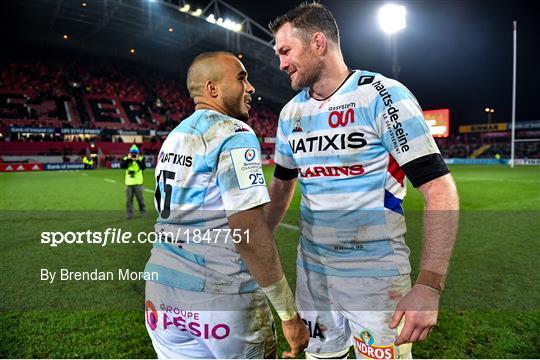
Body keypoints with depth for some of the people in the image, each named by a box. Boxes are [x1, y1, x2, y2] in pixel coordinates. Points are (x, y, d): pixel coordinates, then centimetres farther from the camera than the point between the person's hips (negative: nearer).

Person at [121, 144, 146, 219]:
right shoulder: (126, 159, 6)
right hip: (129, 183, 2)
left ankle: (143, 212, 16)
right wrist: (128, 159, -15)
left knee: (140, 198, 3)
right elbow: (122, 166, -11)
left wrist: (137, 160, -20)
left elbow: (143, 167, -15)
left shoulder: (141, 159, 1)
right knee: (129, 199, 4)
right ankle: (130, 213, 13)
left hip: (138, 183, -2)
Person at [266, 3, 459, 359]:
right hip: (311, 268, 6)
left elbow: (440, 190, -15)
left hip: (375, 273, -5)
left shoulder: (382, 96, -12)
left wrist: (429, 286, -22)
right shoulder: (292, 113, 6)